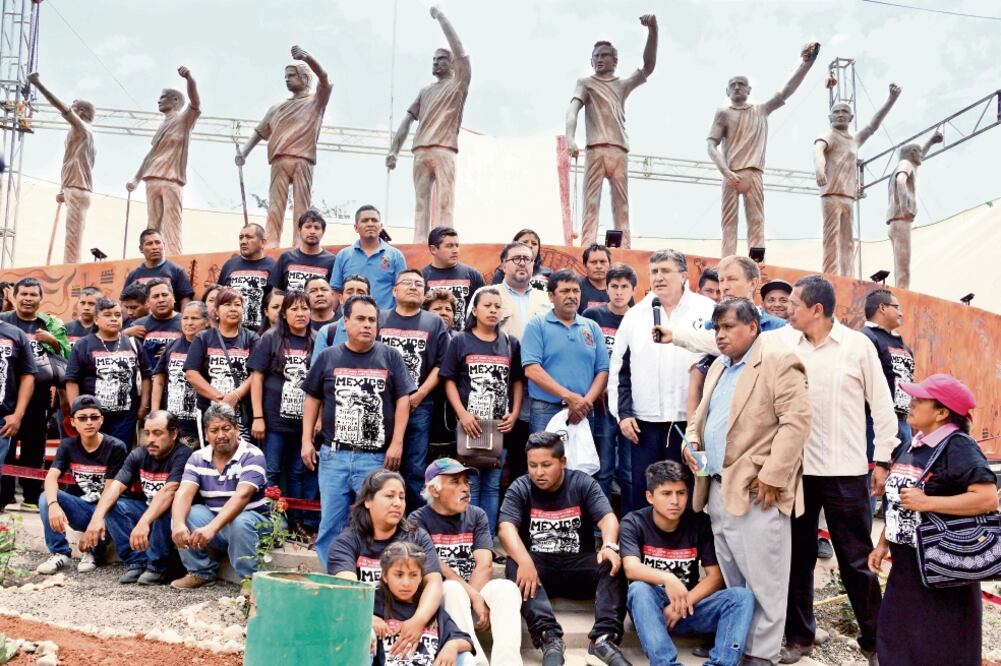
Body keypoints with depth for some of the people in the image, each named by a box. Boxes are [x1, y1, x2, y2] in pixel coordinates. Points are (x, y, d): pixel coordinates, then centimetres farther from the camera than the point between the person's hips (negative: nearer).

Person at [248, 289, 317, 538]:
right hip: (275, 420, -2)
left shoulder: (316, 342, 4)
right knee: (271, 473, 4)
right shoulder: (271, 339, -1)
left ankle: (298, 523, 22)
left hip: (305, 422, 2)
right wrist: (258, 417, -7)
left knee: (300, 473, 12)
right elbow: (256, 378, -2)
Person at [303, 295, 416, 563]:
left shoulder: (390, 357, 3)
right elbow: (313, 399, 13)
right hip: (333, 455, 2)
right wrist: (307, 441, 7)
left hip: (376, 457, -1)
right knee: (330, 522, 7)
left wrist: (397, 443, -4)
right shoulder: (329, 357, 7)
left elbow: (403, 400, 2)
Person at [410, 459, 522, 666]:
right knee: (453, 589, -36)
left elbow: (485, 564, -3)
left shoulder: (477, 516, 10)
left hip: (475, 590, 3)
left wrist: (472, 598, -20)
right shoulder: (419, 520, 0)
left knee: (506, 588, -26)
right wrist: (473, 597, -22)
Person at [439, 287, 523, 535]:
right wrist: (462, 414, -10)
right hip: (470, 424, -3)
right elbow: (449, 381, 1)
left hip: (500, 426, 3)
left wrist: (514, 414, 1)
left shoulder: (511, 344, 11)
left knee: (492, 486, 8)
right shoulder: (460, 341, 3)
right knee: (469, 484, 0)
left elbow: (517, 381, 14)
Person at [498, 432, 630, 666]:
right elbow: (506, 527, -17)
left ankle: (604, 638, -38)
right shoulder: (519, 488, -2)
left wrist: (609, 546, -36)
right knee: (514, 566, -32)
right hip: (538, 565, 0)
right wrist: (524, 561, -38)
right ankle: (549, 637, -42)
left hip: (578, 565, 0)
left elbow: (607, 518, -13)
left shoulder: (583, 483, 0)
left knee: (614, 563, -28)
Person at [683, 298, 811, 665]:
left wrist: (772, 477, -20)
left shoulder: (778, 362, -8)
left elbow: (796, 421, -16)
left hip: (755, 490, -8)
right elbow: (701, 414, 27)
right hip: (718, 488, 8)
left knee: (762, 579, 0)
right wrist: (692, 439, 5)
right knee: (730, 577, 16)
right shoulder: (718, 366, 18)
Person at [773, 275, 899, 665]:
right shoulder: (781, 341, 1)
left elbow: (881, 403, 0)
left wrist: (883, 460, 1)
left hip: (845, 472, -2)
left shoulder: (858, 345, -5)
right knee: (797, 557, 12)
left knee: (857, 560, 6)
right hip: (794, 468, 3)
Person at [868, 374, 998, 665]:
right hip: (905, 566, 9)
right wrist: (883, 544, 16)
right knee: (893, 638, 17)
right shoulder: (910, 447, 9)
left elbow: (988, 498, -29)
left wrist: (927, 502, -26)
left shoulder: (958, 447, -17)